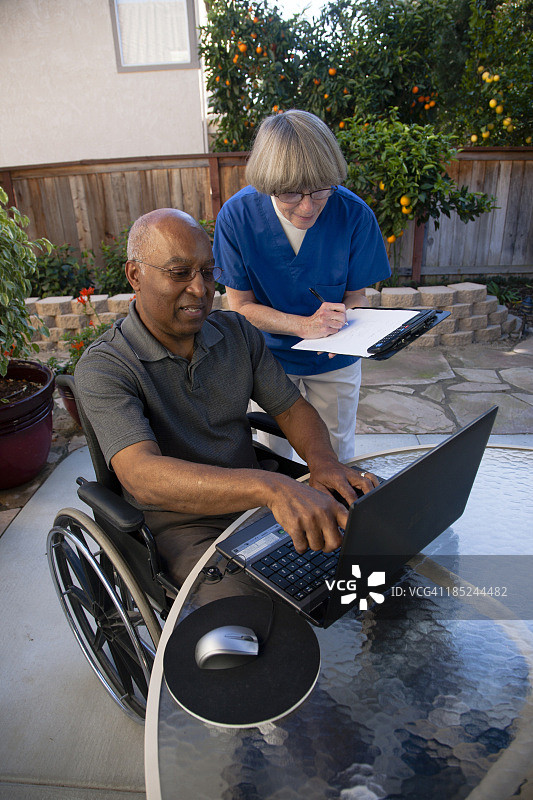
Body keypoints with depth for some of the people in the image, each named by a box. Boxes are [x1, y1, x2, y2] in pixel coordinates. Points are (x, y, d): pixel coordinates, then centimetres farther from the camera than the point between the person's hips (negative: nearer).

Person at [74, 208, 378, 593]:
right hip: (185, 527, -5)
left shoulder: (236, 331, 3)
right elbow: (142, 477, -31)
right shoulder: (103, 368, -16)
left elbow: (292, 407, 6)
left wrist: (323, 461, -18)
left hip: (259, 503, 6)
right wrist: (271, 486, -45)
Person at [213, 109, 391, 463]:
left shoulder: (354, 214, -20)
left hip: (334, 359, 1)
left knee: (337, 458, 18)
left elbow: (356, 294, -7)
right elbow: (241, 305, -14)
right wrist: (304, 326, -30)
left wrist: (338, 326, -31)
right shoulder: (236, 216, -21)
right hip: (268, 356, 0)